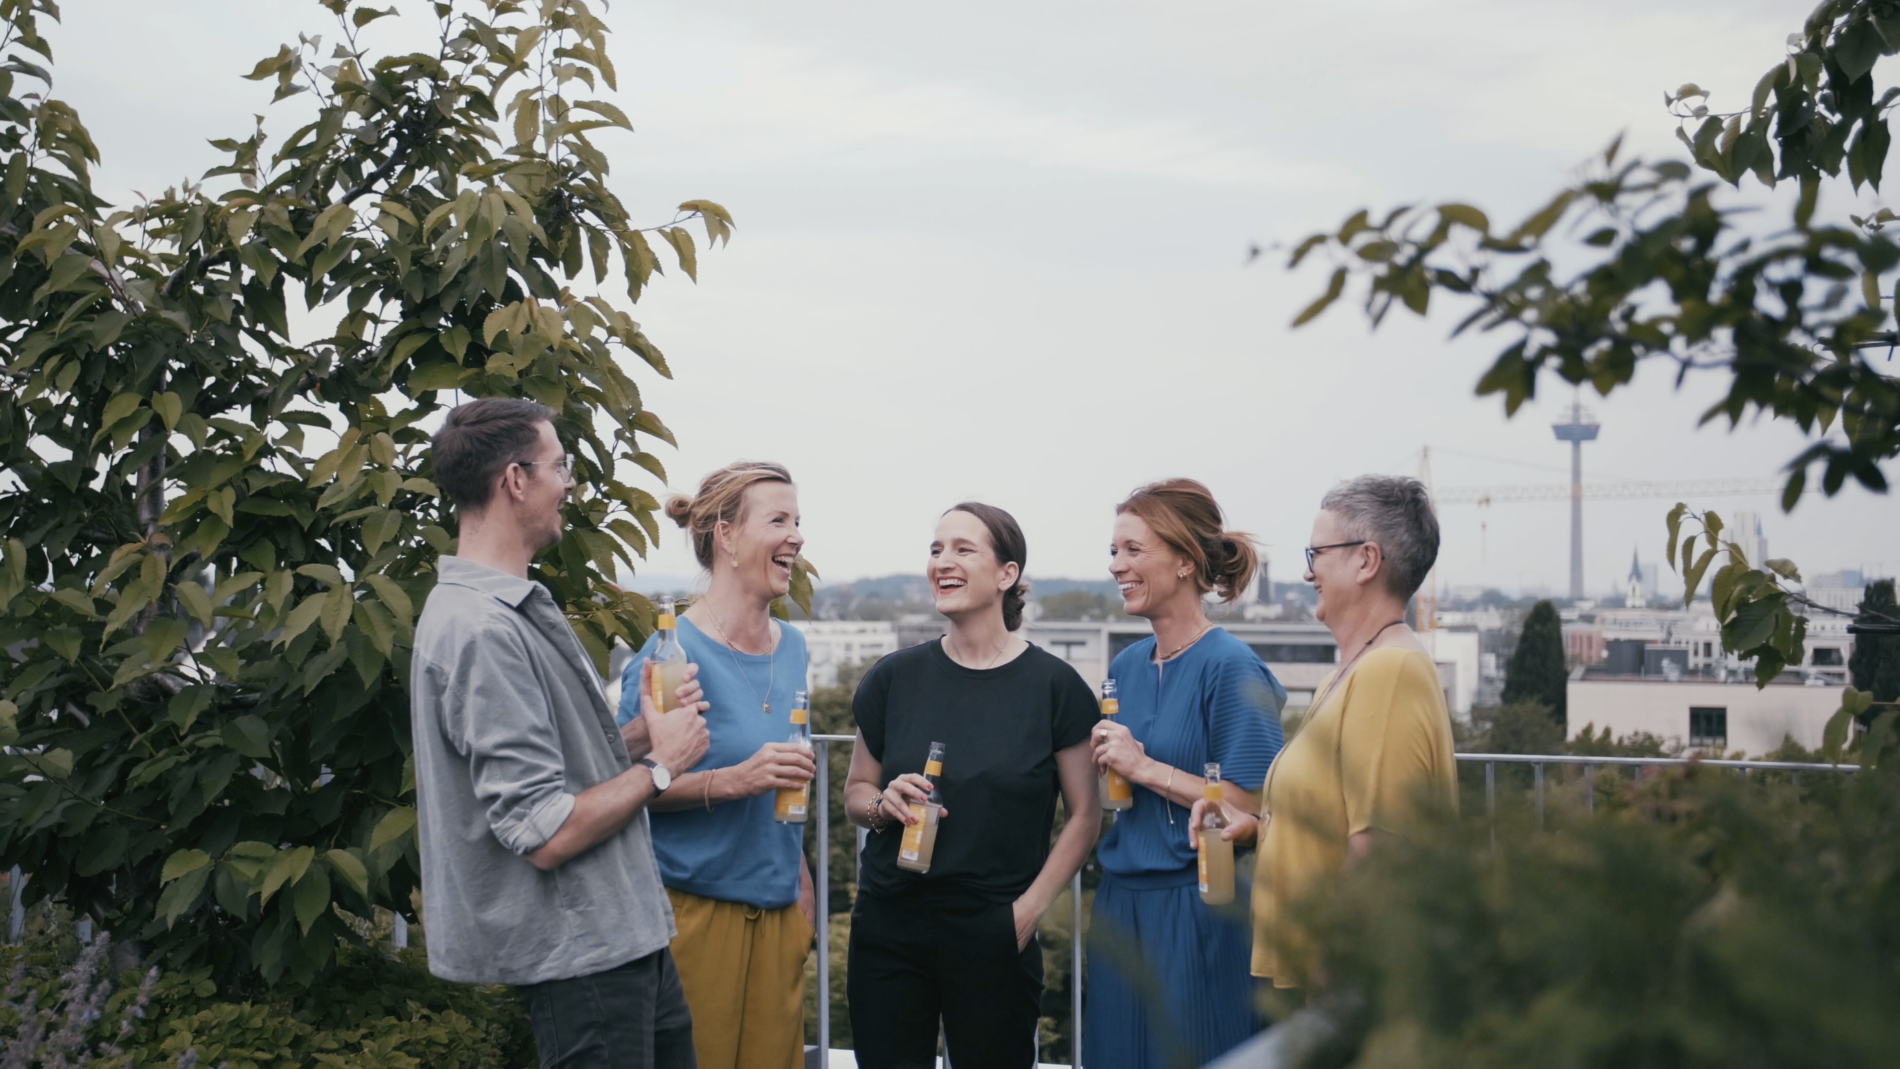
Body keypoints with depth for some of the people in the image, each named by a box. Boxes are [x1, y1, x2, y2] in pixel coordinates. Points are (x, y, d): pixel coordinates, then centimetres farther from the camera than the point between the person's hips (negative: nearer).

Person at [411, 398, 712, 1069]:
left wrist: (642, 734, 2)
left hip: (623, 940, 10)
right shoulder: (482, 629, -21)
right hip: (580, 955, -10)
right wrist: (659, 765, -12)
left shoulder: (518, 609, 12)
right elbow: (547, 833, -24)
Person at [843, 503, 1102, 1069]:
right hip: (890, 927, 2)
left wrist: (1028, 910, -7)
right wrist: (884, 803, -8)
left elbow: (1085, 815, 1)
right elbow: (856, 791, 14)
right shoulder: (895, 677, 4)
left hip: (994, 934, -2)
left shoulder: (1052, 684, -2)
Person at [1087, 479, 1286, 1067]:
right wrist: (1103, 766, 0)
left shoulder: (1229, 667, -12)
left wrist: (1145, 768, -17)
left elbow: (1253, 807, -17)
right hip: (1121, 904, 7)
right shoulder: (1126, 666, 11)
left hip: (1197, 913, -7)